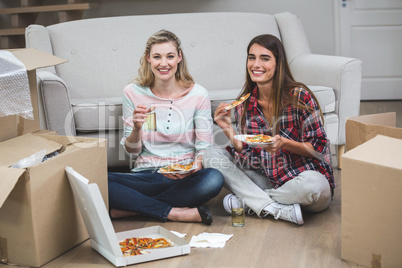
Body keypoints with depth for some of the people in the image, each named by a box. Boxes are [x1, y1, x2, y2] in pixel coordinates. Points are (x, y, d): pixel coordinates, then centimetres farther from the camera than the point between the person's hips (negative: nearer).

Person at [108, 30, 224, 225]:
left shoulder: (198, 94, -1)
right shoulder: (132, 93, 1)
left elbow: (204, 149, 0)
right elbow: (132, 151, 4)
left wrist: (191, 169, -22)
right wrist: (137, 128, -18)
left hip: (185, 177, 0)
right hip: (146, 175, 0)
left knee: (214, 179, -35)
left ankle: (131, 208, -22)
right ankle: (178, 213, -21)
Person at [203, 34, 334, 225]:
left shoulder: (300, 97, -14)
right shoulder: (244, 105, 0)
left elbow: (318, 148, -10)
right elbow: (251, 160, -3)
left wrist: (284, 143, -27)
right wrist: (229, 131, -18)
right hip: (268, 179, 4)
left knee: (311, 183, -39)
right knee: (212, 155, -6)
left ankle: (248, 202, -11)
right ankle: (277, 209, -20)